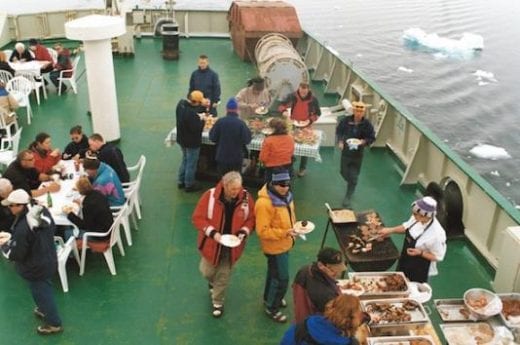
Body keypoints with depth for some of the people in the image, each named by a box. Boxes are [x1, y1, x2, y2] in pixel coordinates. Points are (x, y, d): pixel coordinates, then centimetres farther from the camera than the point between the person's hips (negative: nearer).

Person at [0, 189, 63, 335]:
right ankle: (45, 310, 53)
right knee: (45, 289, 29)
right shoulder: (44, 212, -11)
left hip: (35, 268, -8)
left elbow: (16, 254, -25)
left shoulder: (23, 227, -35)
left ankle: (53, 323, 30)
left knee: (41, 293, 13)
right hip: (49, 261, 8)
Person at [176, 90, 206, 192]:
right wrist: (202, 120, -13)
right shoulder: (191, 113, -34)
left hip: (182, 139, 9)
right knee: (191, 164, 10)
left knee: (185, 160, 26)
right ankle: (189, 185, 24)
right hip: (192, 142, -9)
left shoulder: (181, 103, -7)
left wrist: (198, 117, -6)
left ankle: (181, 182, 37)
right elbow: (196, 128, -29)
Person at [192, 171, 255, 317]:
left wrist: (243, 232, -20)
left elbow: (251, 218, -2)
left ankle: (217, 302, 36)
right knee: (207, 272, 19)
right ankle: (212, 282, 56)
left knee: (224, 276, 13)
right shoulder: (210, 196, -21)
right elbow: (198, 218, -15)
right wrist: (212, 232, -27)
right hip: (211, 243, -1)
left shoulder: (246, 197, -14)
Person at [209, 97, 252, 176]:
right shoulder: (241, 123, -15)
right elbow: (247, 140, -11)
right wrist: (248, 131, 6)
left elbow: (213, 138, -5)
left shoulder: (220, 122, -11)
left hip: (222, 156, 1)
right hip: (237, 158, -1)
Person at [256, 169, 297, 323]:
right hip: (275, 247, -8)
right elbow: (262, 231, -29)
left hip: (284, 244, 8)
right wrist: (284, 233, -34)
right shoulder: (264, 203, -31)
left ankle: (269, 297, 49)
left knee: (274, 273, 27)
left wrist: (293, 228, 5)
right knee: (282, 279, 2)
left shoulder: (285, 195, -3)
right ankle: (271, 308, 24)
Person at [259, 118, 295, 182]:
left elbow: (263, 158, -16)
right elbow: (291, 153, 7)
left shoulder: (268, 140, -21)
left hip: (272, 170, -4)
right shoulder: (291, 138, -8)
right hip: (287, 169, 4)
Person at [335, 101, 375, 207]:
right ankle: (351, 184, 51)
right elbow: (339, 131, 6)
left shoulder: (366, 124, -13)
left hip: (358, 154, -2)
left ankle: (348, 197, 16)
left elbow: (372, 138, -3)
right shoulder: (346, 121, -11)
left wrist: (364, 141, -22)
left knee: (353, 177, 2)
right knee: (344, 173, 17)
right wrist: (340, 141, -9)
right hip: (346, 152, 2)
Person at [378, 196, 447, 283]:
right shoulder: (418, 218, -17)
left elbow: (438, 257, -21)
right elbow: (407, 227, 5)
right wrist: (390, 230, -5)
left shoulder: (437, 234, -35)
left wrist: (420, 253, -31)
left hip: (419, 270, -6)